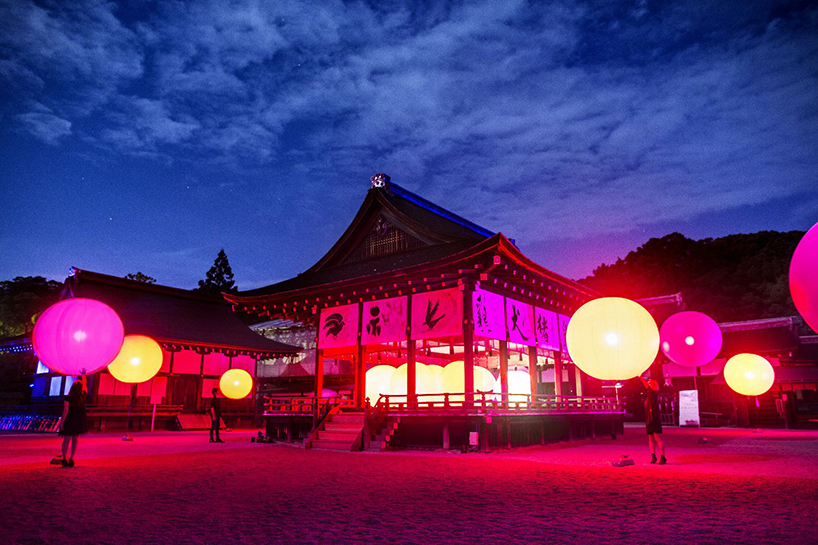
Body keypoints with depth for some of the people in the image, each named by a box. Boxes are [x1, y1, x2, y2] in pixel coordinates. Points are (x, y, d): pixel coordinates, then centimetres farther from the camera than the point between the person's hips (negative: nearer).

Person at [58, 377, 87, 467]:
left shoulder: (68, 398, -12)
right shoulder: (83, 396, -4)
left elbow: (66, 410, -13)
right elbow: (85, 386, 14)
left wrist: (62, 421, -5)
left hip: (69, 421, -1)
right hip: (79, 422, 2)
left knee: (66, 440, 12)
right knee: (75, 440, 10)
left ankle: (64, 459, 17)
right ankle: (72, 459, 5)